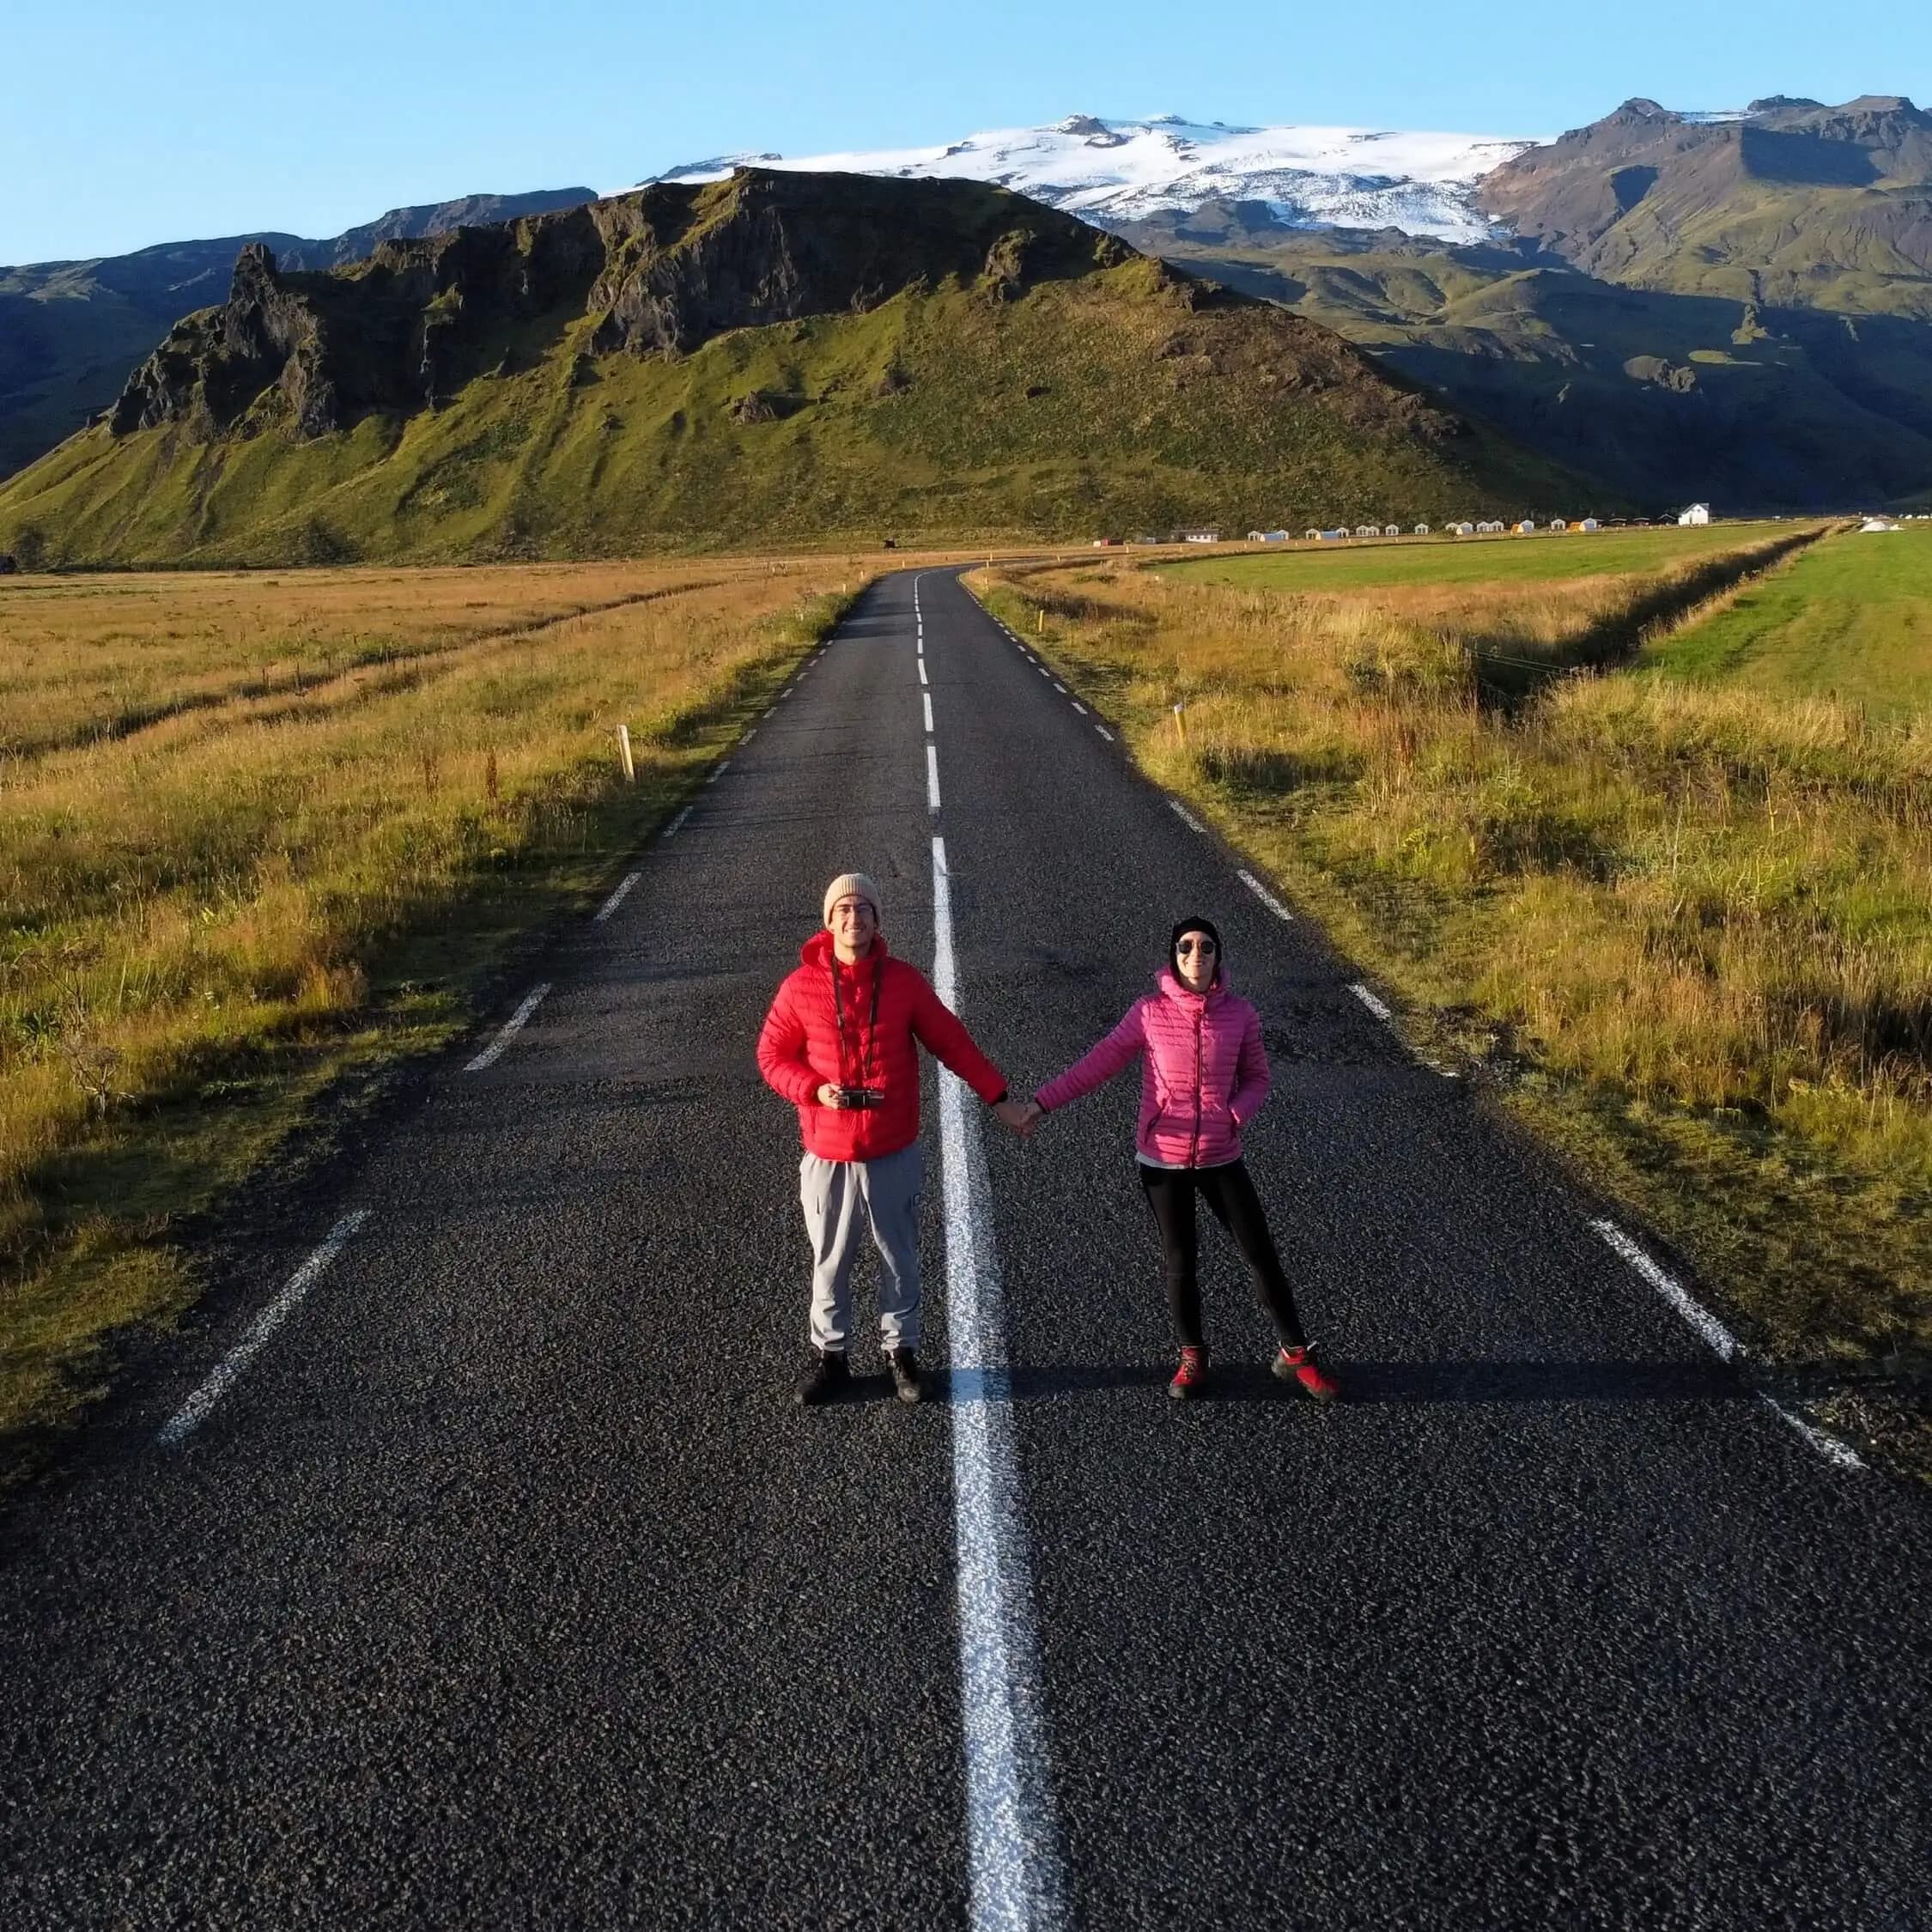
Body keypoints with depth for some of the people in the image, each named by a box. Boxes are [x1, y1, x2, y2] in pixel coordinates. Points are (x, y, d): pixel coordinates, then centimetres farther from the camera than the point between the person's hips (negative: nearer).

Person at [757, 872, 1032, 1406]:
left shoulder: (903, 980, -4)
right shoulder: (801, 986, -6)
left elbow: (952, 1043, 2)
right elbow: (771, 1055, 2)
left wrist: (999, 1097, 1)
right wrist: (814, 1089, -16)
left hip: (893, 1155, 1)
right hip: (828, 1157, 0)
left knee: (900, 1259, 13)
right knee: (830, 1263, 12)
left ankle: (901, 1352, 30)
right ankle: (830, 1356, 29)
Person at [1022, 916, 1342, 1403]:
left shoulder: (1240, 1015, -7)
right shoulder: (1149, 1012, -10)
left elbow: (1256, 1077, 5)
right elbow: (1100, 1062, -6)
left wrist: (1234, 1115, -14)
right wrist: (1044, 1102, -10)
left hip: (1221, 1158, 1)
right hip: (1163, 1160, -1)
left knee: (1262, 1255, 7)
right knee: (1180, 1262, 11)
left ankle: (1295, 1354, 23)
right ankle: (1192, 1357, 31)